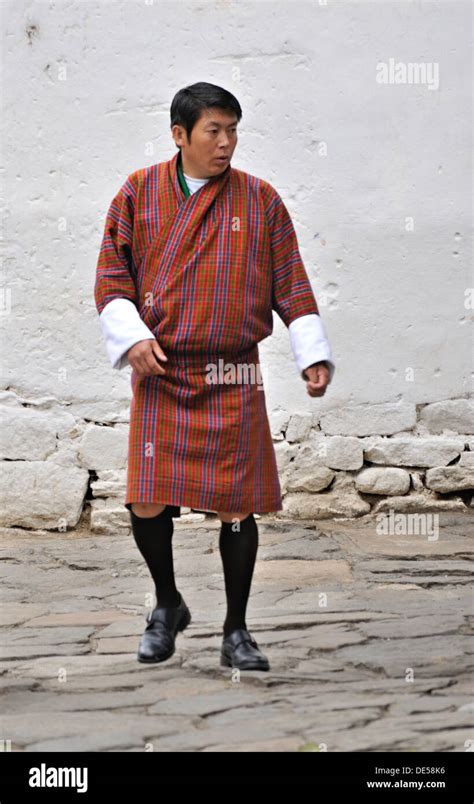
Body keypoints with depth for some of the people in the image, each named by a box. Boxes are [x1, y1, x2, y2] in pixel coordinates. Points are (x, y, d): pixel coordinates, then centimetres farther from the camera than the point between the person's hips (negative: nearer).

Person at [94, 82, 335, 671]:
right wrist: (131, 336, -9)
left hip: (233, 379, 0)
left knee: (237, 506, -1)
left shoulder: (260, 200, 5)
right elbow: (111, 275, 7)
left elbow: (291, 285, 7)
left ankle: (236, 633, 14)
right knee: (147, 504, -5)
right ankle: (167, 606, 23)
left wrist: (313, 355, -2)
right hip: (159, 375, 0)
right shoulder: (139, 193, 6)